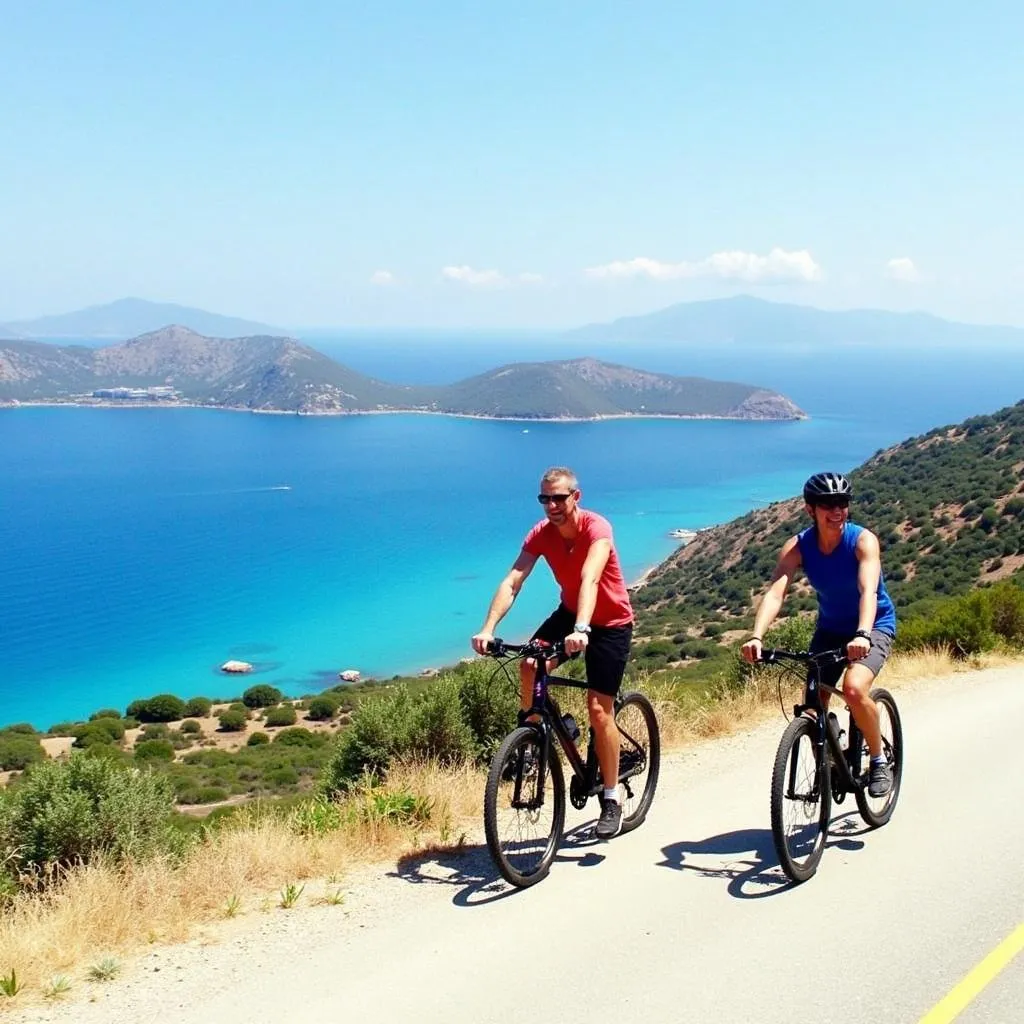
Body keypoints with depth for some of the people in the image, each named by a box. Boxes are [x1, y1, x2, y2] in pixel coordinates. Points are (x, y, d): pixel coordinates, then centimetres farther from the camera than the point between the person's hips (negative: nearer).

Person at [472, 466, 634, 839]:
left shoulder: (596, 528, -28)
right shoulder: (540, 534, -14)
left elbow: (589, 580, -44)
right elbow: (512, 582, -23)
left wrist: (582, 629, -59)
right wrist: (487, 629, -37)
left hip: (610, 622, -5)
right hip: (569, 613, 5)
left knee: (599, 708, -8)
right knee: (529, 666, -22)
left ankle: (611, 800, 6)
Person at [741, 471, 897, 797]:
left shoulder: (863, 540, -24)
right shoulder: (798, 547, -17)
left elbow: (868, 591, -39)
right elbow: (775, 592, -30)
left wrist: (862, 634, -57)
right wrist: (756, 637, -47)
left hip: (874, 626, -4)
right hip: (830, 627, 4)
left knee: (854, 689, -28)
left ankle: (879, 761, -5)